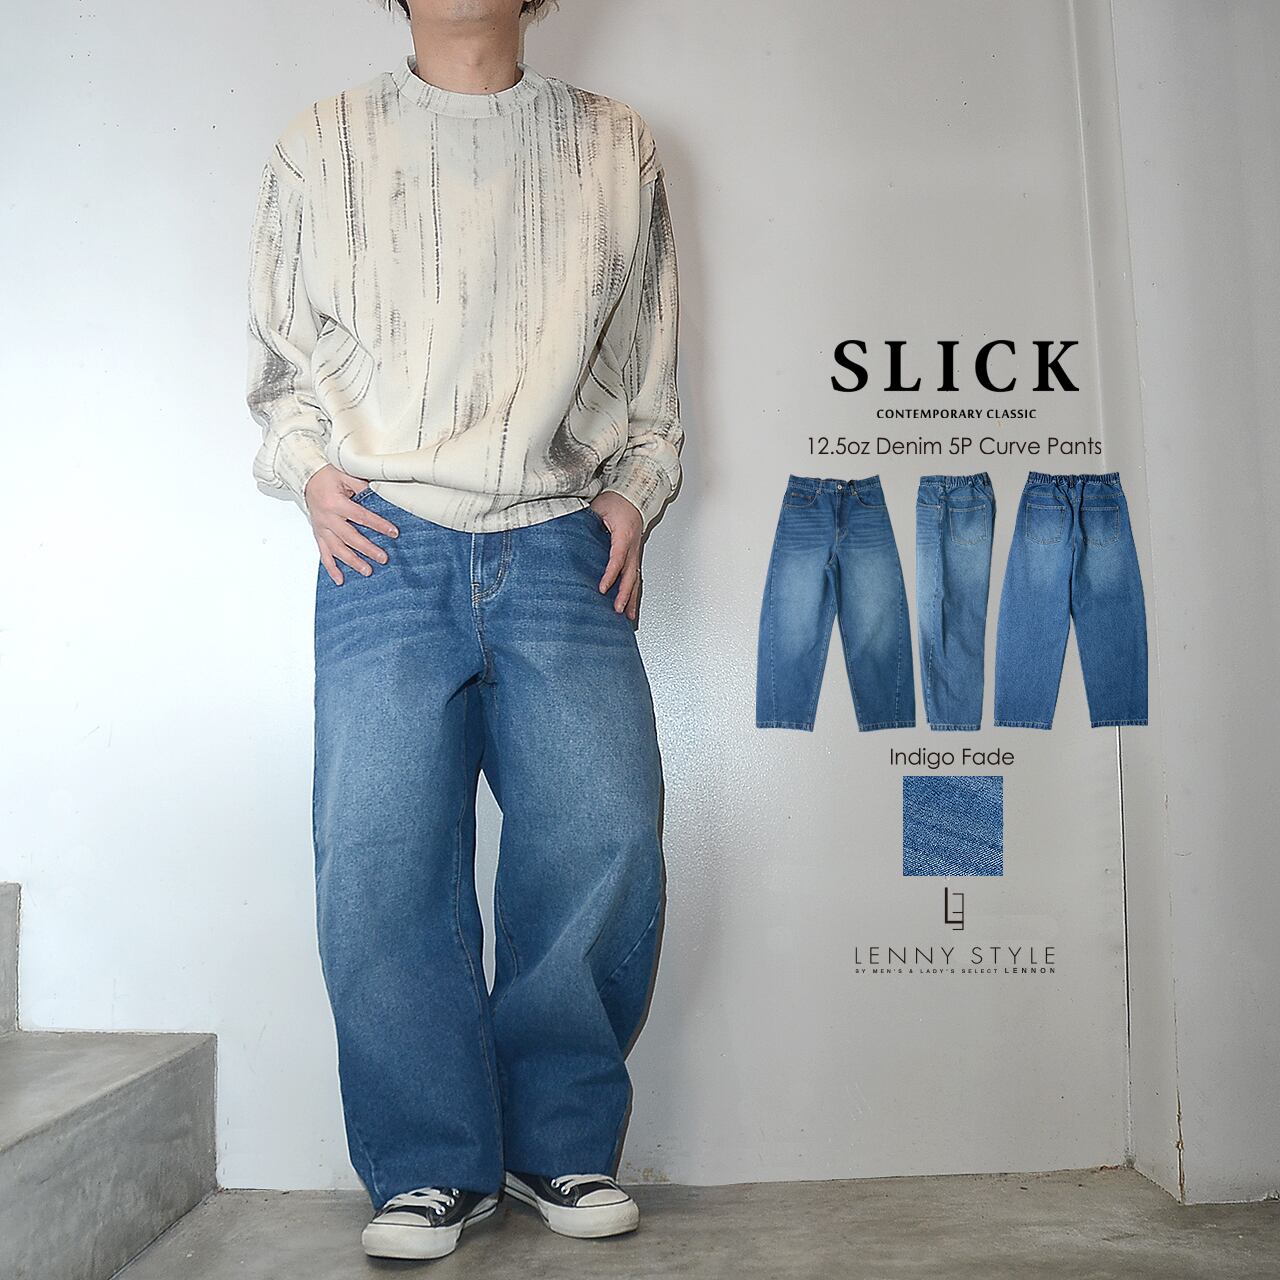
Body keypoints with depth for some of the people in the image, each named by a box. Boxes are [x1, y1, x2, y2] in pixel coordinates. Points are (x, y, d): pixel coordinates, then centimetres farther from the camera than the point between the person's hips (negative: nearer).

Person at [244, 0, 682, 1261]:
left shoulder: (615, 148, 18)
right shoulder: (321, 145, 17)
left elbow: (648, 357, 19)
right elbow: (280, 347, 19)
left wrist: (634, 489, 7)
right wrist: (310, 468, 3)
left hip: (559, 545, 1)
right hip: (386, 541, 0)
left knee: (604, 840, -9)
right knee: (379, 856, -7)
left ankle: (562, 1145, 12)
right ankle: (430, 1165, 11)